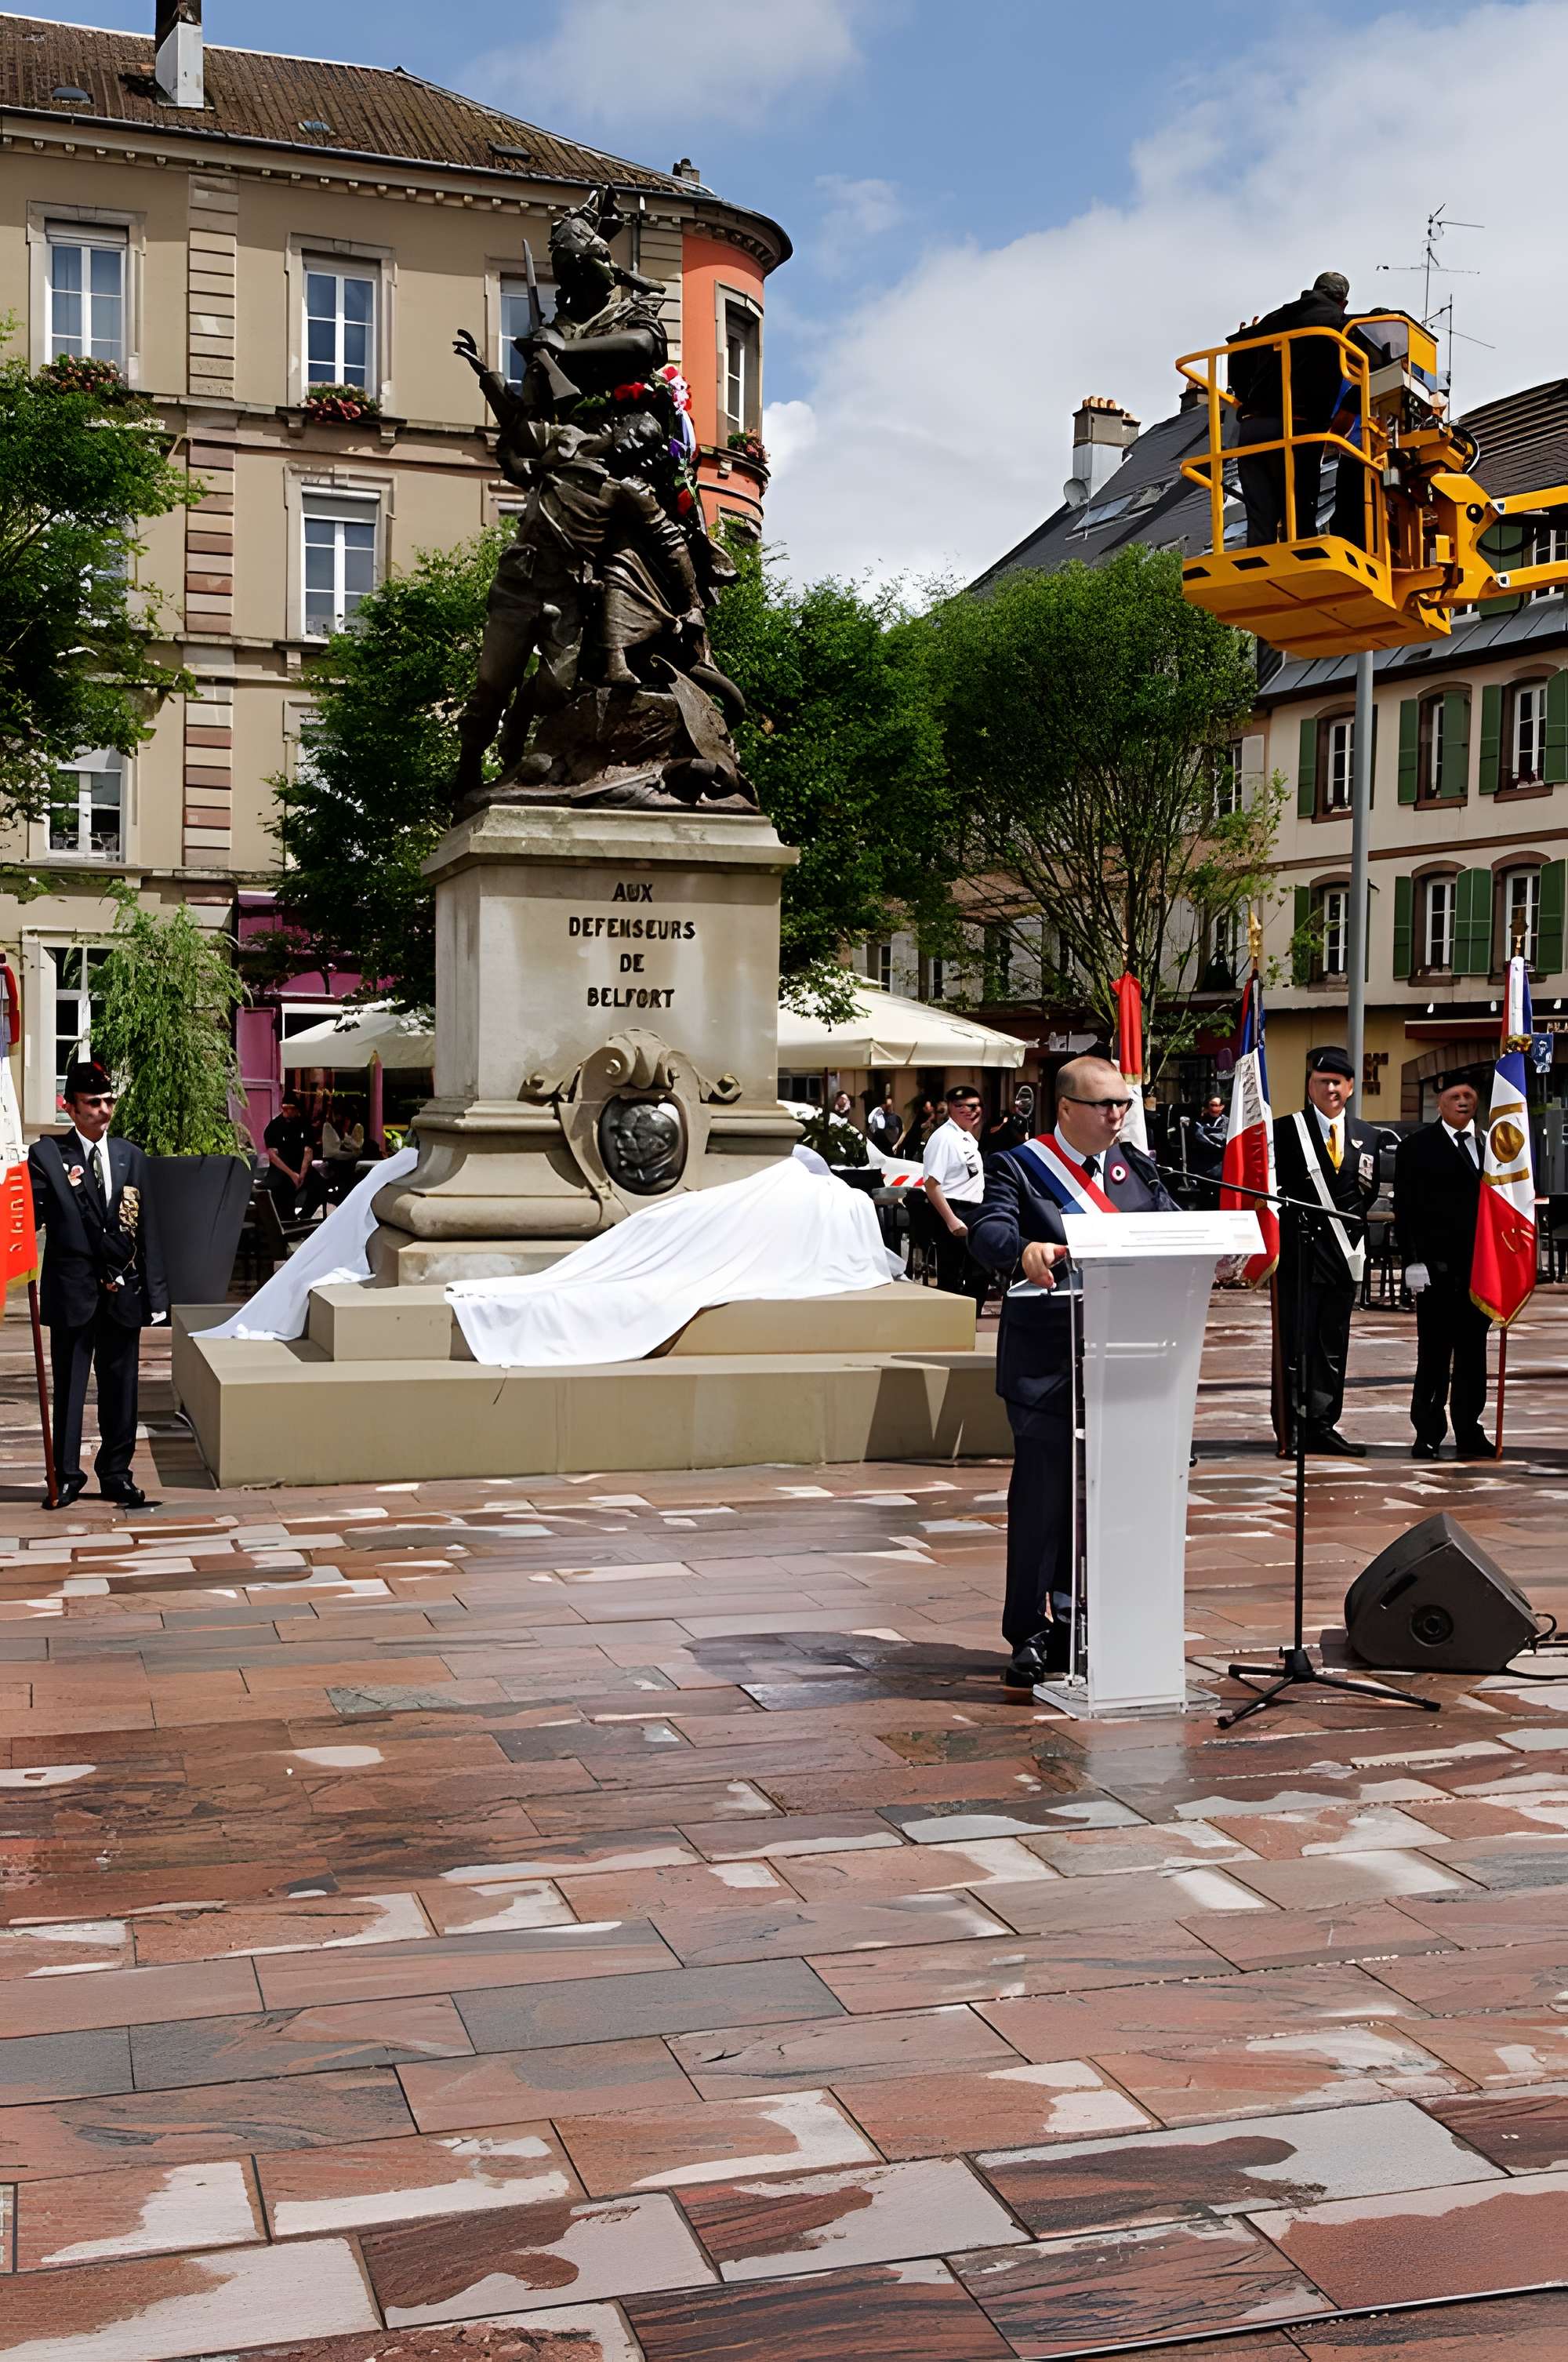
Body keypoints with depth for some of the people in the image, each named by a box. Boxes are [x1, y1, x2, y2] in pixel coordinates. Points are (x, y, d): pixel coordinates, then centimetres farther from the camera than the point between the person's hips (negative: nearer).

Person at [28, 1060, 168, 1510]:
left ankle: (116, 1473, 19)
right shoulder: (46, 1154, -2)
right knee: (69, 1386, 6)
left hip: (123, 1291, 3)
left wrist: (155, 1291, 5)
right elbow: (32, 1216, -3)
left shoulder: (131, 1156, 8)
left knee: (121, 1386, 9)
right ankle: (67, 1474, 16)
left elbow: (147, 1229, 7)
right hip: (71, 1289, -3)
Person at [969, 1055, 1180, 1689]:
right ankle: (1030, 1634, 6)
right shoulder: (1019, 1167, -2)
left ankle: (1074, 1619, 21)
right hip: (1046, 1368, -5)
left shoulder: (1136, 1167, 15)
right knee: (1041, 1494, -3)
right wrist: (1025, 1251, -40)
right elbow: (988, 1231, -18)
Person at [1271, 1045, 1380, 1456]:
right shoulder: (1285, 1130, -2)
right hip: (1297, 1254, -4)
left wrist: (1356, 1226, 4)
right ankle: (1291, 1431, 2)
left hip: (1343, 1254, 4)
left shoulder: (1367, 1138, 11)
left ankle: (1323, 1426, 16)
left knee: (1333, 1345, 9)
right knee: (1294, 1343, -3)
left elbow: (1369, 1194, 17)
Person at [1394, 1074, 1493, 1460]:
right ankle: (1428, 1435, 6)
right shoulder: (1417, 1146, 1)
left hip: (1481, 1265, 3)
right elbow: (1405, 1208, -2)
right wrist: (1413, 1261, -9)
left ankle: (1469, 1432, 17)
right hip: (1437, 1268, -3)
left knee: (1474, 1352, 9)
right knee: (1434, 1354, -1)